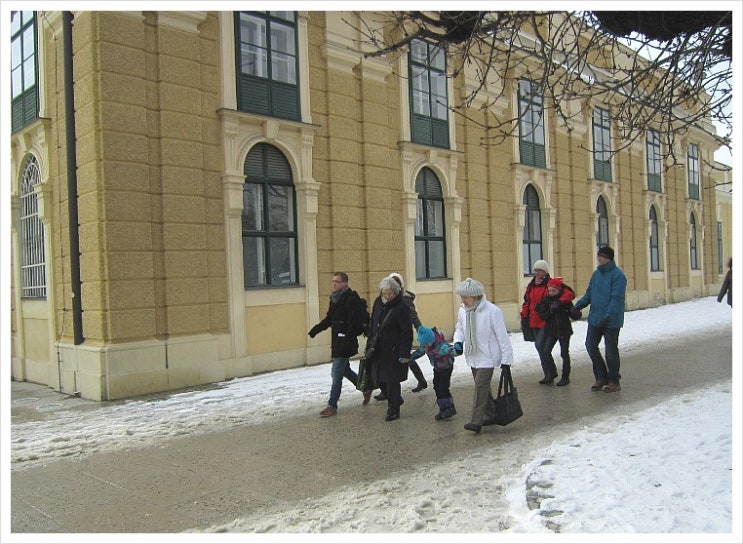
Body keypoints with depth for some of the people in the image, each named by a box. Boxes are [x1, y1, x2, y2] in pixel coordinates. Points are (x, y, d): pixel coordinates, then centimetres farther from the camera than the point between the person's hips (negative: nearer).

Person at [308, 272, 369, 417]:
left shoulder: (351, 300, -17)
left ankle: (332, 406, 3)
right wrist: (316, 329, 5)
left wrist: (347, 341, -26)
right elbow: (329, 319, 18)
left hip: (346, 342, -9)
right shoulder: (335, 299, 11)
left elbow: (354, 323, -21)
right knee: (344, 369, 20)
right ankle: (365, 388, 38)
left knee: (336, 373, -5)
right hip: (337, 341, 9)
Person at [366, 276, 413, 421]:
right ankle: (396, 400, 34)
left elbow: (407, 333, -14)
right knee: (378, 379, 12)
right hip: (378, 349, 7)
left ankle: (393, 410, 11)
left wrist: (405, 353, -18)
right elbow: (373, 325, 18)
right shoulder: (378, 303, 8)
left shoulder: (402, 307, -13)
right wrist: (370, 344, 13)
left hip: (394, 350, -7)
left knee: (391, 380, -3)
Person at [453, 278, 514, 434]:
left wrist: (506, 358, -15)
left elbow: (502, 336, -14)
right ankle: (490, 415, 30)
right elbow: (460, 328, 17)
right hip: (473, 356, 7)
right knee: (483, 386, 16)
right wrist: (458, 341, -4)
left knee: (481, 386, -13)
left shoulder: (492, 311, -18)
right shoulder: (463, 311, 1)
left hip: (487, 356, -7)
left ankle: (476, 421, -11)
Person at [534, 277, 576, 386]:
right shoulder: (546, 300, 0)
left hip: (564, 330, -2)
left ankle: (565, 377, 16)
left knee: (564, 354, 4)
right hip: (551, 330, 2)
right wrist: (550, 310, -21)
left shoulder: (566, 300, -6)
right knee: (546, 351, -7)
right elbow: (543, 316, -4)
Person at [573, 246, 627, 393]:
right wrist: (578, 305, 2)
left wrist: (608, 316, -29)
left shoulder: (617, 275, -13)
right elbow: (589, 293, 16)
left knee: (611, 351, 2)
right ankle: (601, 377, 22)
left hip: (611, 321, -7)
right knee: (590, 346, 8)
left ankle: (614, 381, 17)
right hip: (595, 319, 7)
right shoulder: (596, 273, 10)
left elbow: (616, 299, -20)